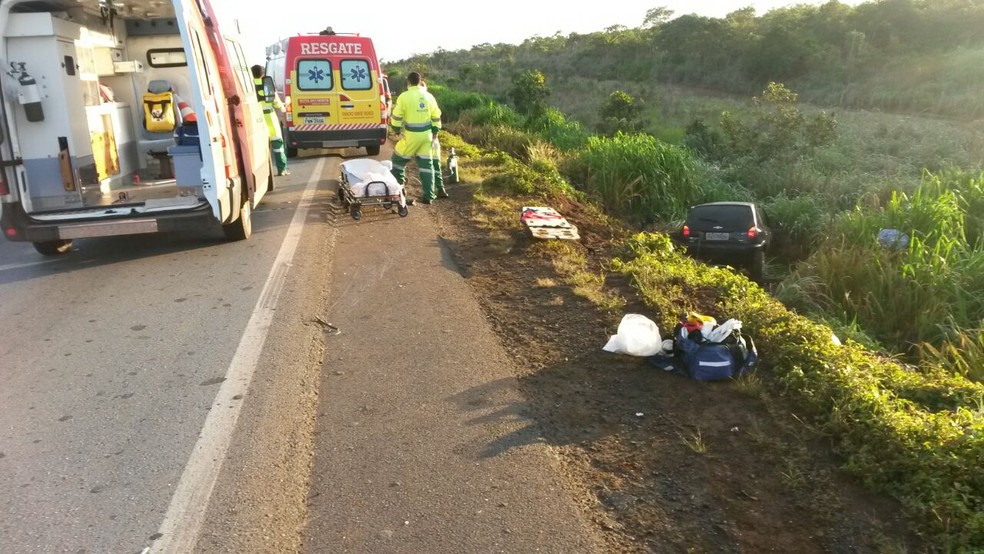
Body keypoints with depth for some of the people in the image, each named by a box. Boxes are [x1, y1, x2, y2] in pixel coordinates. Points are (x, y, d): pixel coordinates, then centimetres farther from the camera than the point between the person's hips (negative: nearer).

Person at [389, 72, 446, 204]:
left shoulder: (404, 96, -9)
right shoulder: (429, 96, 6)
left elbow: (396, 118, -7)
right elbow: (436, 118, 10)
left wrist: (396, 131, 8)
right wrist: (434, 136, 17)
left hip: (411, 136, -4)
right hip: (426, 135, 4)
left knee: (398, 160, 14)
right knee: (426, 163, 8)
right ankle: (428, 195, 6)